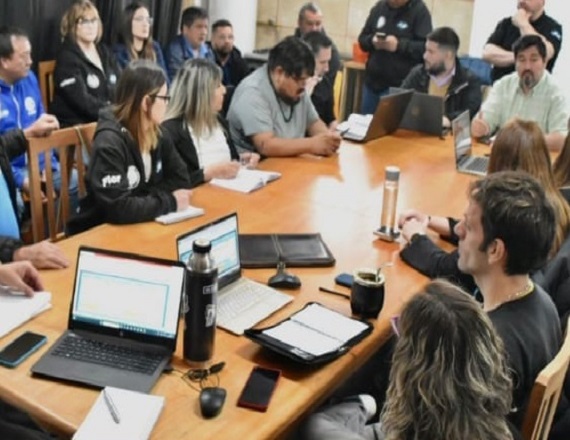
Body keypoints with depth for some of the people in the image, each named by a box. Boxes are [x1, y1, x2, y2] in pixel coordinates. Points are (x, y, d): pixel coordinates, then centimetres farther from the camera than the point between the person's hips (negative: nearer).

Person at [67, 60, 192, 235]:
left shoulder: (157, 133, 1)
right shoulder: (110, 142, -22)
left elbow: (181, 180, 3)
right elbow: (118, 208, -29)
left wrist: (144, 199, -13)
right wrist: (170, 202, -18)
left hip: (139, 227, 7)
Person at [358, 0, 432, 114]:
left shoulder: (419, 10, -5)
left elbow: (425, 47, -14)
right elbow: (362, 38, 13)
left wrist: (399, 45, -24)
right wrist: (372, 41, -9)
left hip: (400, 86, -5)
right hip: (372, 81, 6)